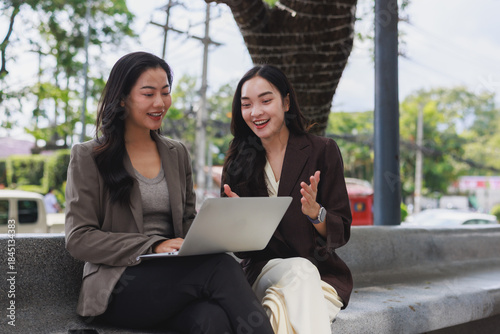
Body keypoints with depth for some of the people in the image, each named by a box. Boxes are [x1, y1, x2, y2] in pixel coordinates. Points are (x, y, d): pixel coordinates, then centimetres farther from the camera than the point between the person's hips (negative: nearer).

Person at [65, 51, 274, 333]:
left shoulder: (178, 154, 20)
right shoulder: (88, 158, 4)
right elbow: (78, 239, -4)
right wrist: (153, 247, -16)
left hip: (175, 277, 4)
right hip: (117, 286, -4)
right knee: (221, 267, -31)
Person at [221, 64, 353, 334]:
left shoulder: (322, 150, 0)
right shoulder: (237, 162, 6)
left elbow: (340, 234, -2)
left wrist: (315, 212, -24)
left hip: (322, 270, -1)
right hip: (262, 269, 2)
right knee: (300, 270, -32)